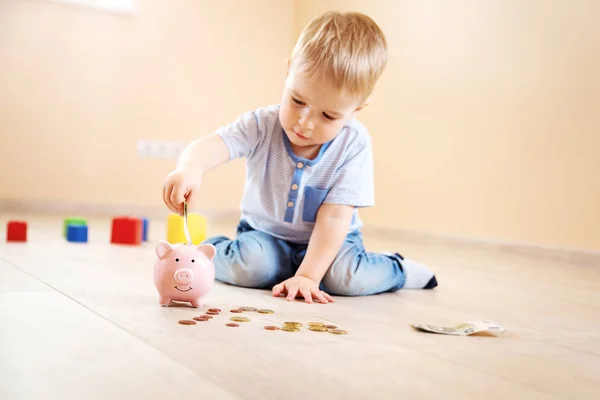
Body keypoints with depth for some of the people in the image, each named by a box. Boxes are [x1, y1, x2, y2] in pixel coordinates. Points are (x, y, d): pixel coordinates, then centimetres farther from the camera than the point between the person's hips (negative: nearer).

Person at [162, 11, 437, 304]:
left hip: (330, 241, -1)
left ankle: (397, 269, 3)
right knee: (249, 266, -30)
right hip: (265, 235, 1)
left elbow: (334, 217, -23)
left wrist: (307, 276, -29)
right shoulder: (261, 126, -19)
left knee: (348, 278, -30)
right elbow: (210, 146, -34)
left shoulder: (354, 145, -22)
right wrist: (190, 167, -59)